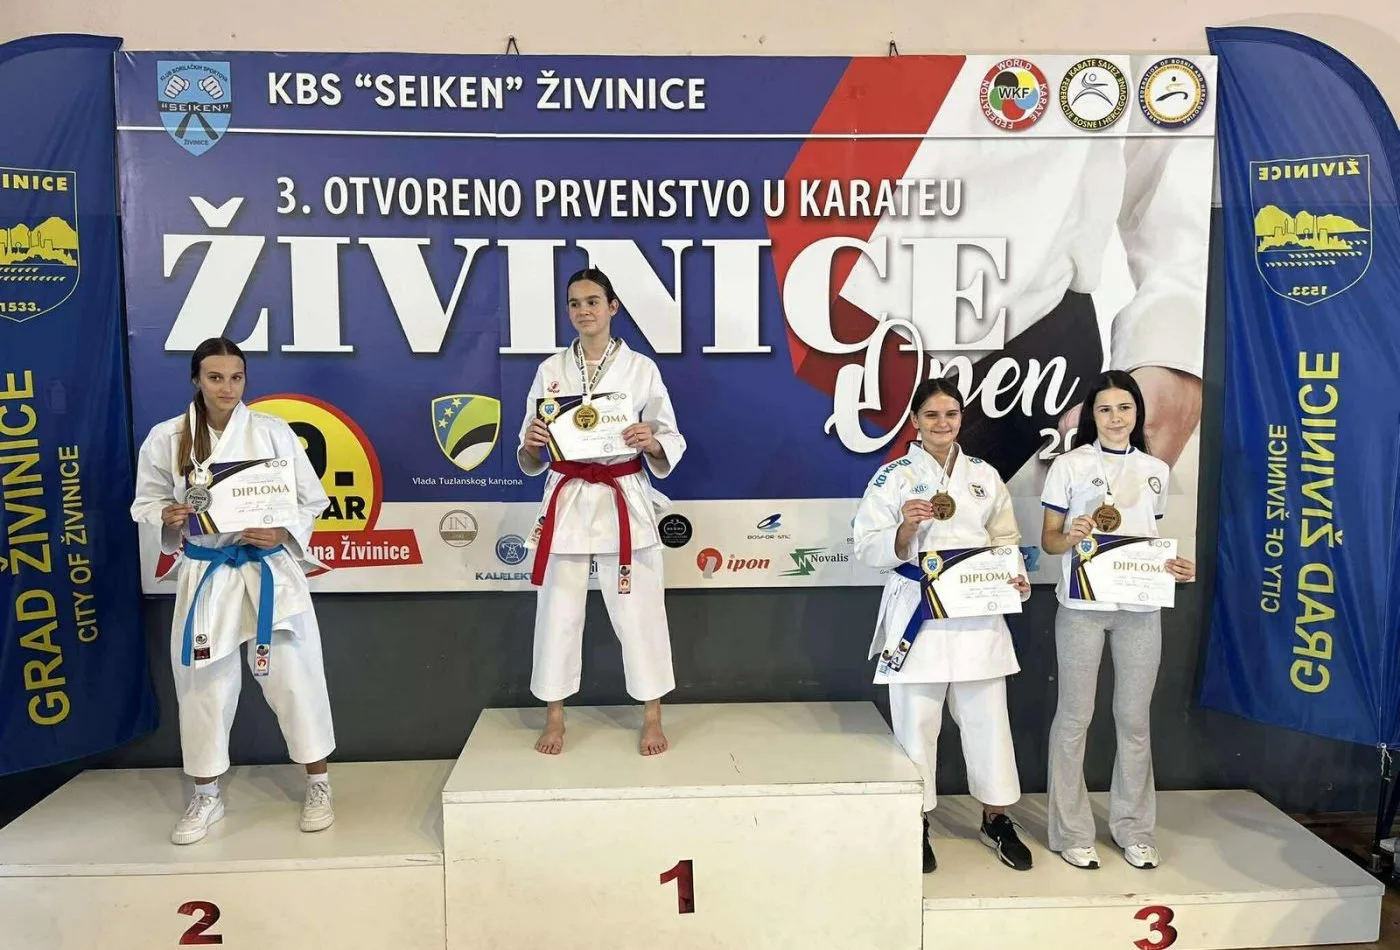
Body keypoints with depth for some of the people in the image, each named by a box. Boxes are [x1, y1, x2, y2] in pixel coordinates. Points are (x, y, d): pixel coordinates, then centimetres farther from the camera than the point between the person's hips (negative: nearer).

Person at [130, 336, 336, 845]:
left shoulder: (272, 431, -6)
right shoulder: (166, 438, -2)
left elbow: (312, 498, 0)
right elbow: (146, 502, 8)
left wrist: (282, 533, -16)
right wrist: (168, 518, -13)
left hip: (269, 569, -1)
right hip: (204, 573, 2)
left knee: (294, 674, 1)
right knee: (203, 681, 10)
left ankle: (317, 783, 20)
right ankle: (206, 795, 29)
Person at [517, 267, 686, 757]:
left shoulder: (641, 368, -1)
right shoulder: (550, 370, 4)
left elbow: (672, 442, 0)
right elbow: (531, 460, 7)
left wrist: (651, 443, -21)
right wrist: (530, 444, -15)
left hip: (624, 501, -2)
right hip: (567, 500, 2)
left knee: (638, 609, 4)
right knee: (559, 610, 8)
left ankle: (652, 718, 21)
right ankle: (554, 717, 26)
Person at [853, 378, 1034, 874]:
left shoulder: (984, 475, 9)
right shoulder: (894, 476, -3)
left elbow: (1006, 539, 13)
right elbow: (869, 549, -6)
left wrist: (1016, 575, -6)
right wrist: (905, 527, -25)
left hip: (977, 613, 3)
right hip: (918, 613, -3)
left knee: (987, 717, 11)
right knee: (916, 722, 4)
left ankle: (996, 819, 31)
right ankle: (916, 823, 23)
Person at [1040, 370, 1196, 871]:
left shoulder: (1156, 470, 11)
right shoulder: (1069, 466, 0)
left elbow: (1152, 538, 19)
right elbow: (1048, 539, 1)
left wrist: (1176, 566, -1)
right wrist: (1072, 536, -21)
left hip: (1140, 608, 3)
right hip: (1082, 606, -3)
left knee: (1135, 719, 10)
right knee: (1074, 717, 3)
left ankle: (1134, 828, 25)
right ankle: (1072, 831, 16)